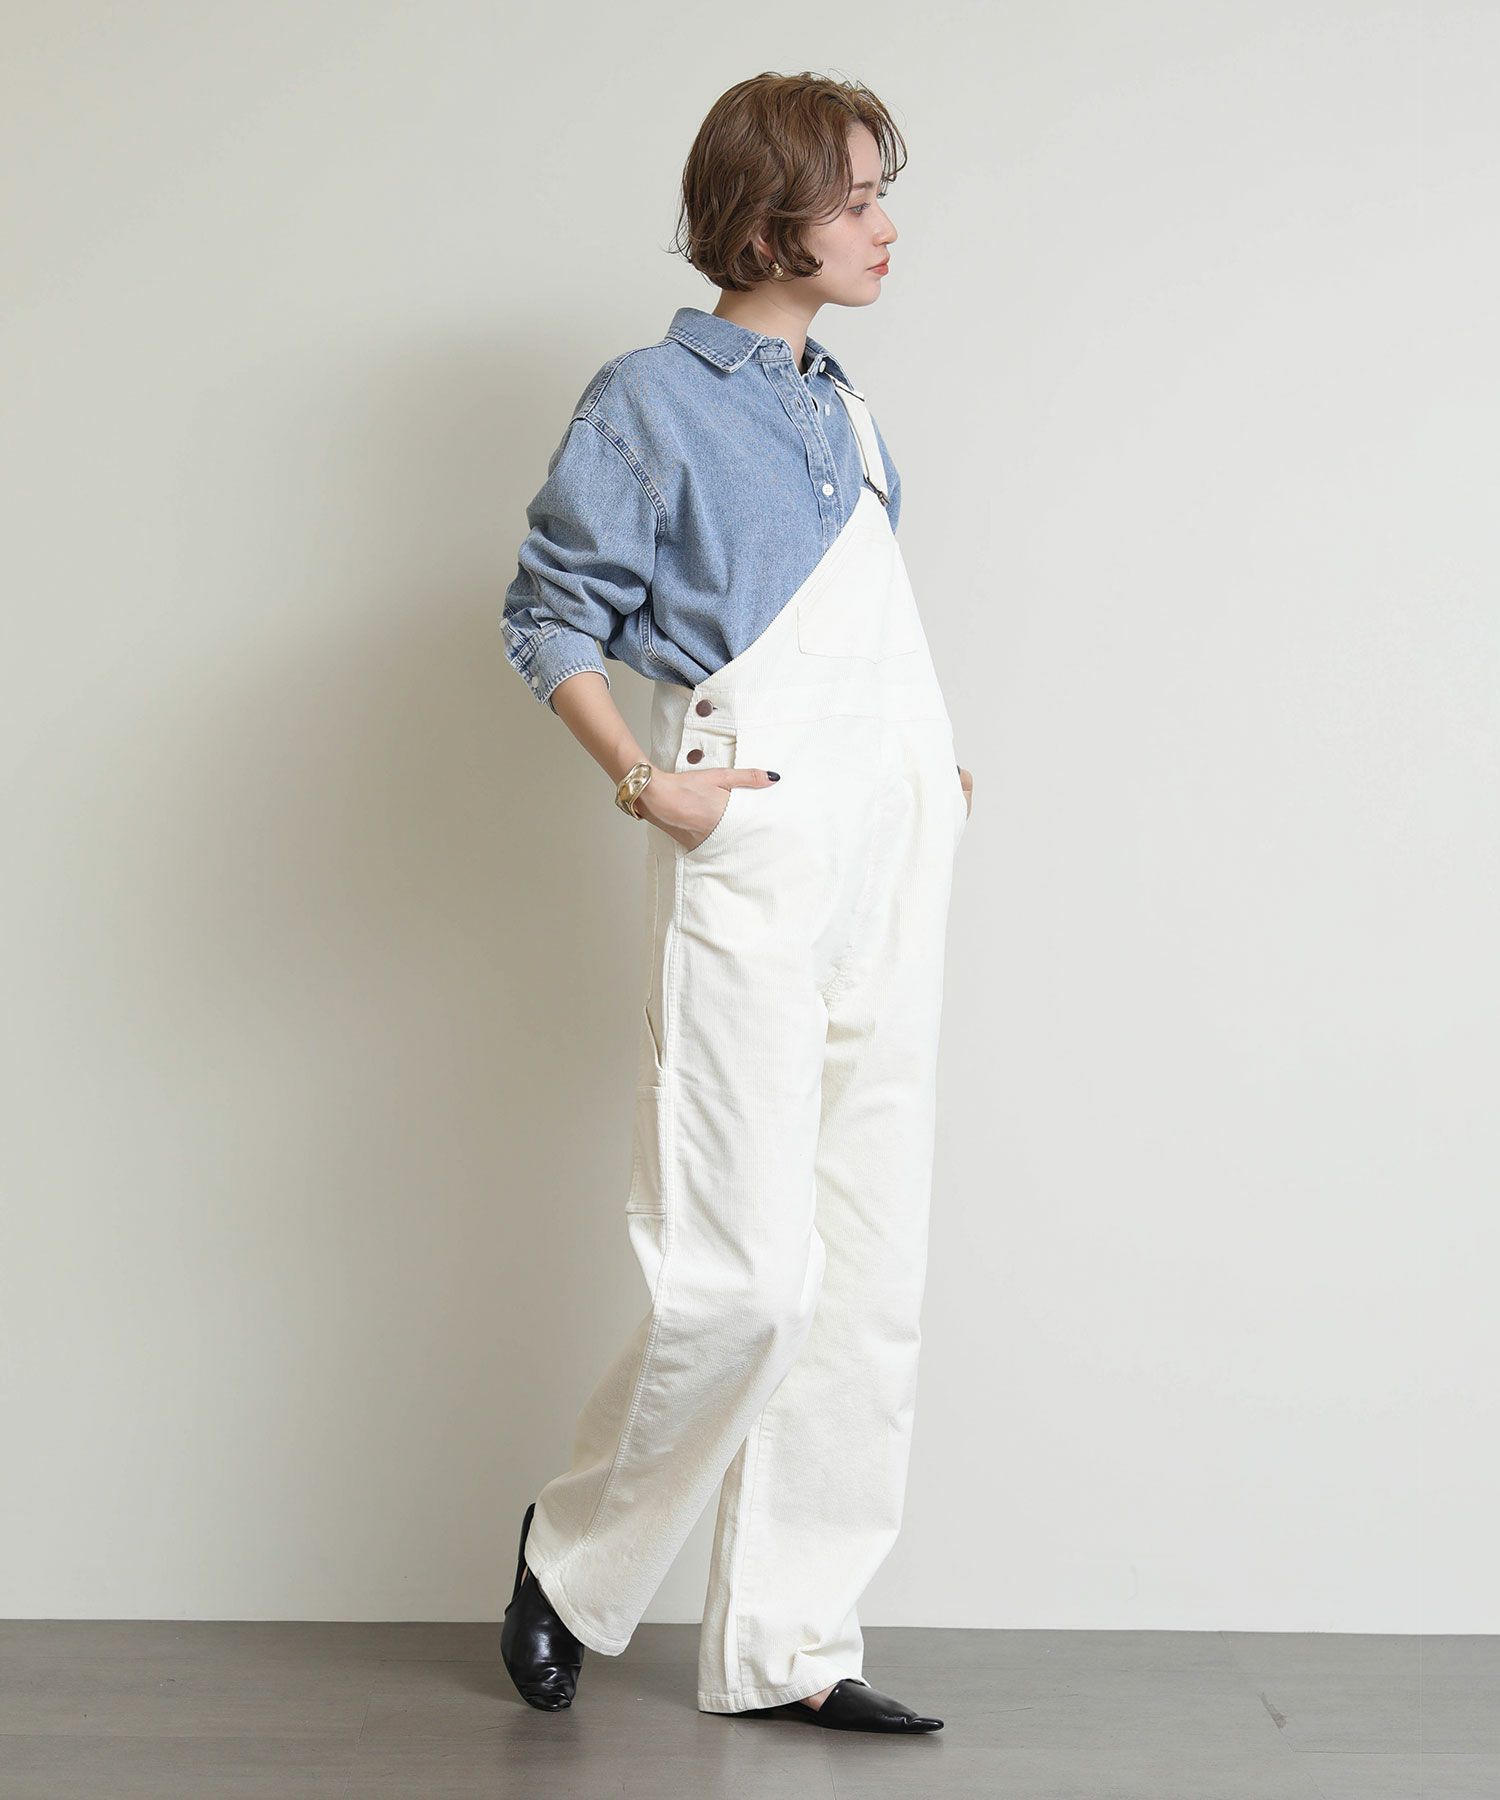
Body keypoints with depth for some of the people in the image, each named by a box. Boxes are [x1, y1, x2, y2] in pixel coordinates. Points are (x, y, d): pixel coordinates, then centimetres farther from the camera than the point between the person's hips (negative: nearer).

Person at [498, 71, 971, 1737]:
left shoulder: (843, 411, 18)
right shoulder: (649, 400, -3)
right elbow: (549, 616, -4)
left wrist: (934, 767, 11)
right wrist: (644, 782, -15)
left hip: (894, 859, 8)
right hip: (752, 864, -7)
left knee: (869, 1272, 6)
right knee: (743, 1274, -11)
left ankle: (784, 1644, 15)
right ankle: (577, 1553, 16)